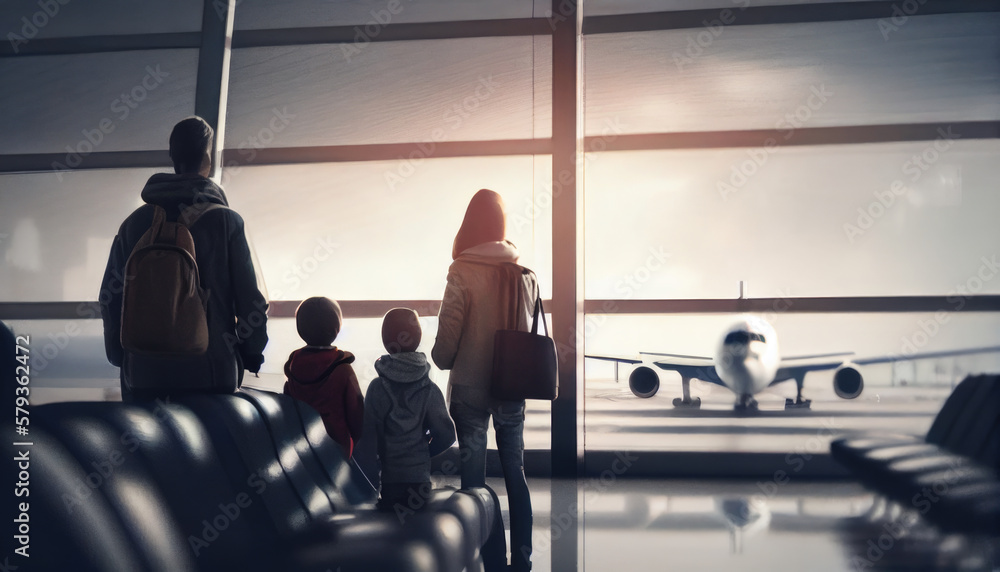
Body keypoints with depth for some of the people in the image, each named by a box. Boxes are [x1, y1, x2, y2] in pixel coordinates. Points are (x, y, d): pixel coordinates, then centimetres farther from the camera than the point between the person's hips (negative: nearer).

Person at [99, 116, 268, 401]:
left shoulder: (135, 222, 3)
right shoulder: (226, 221, -7)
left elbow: (111, 297, 6)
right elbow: (250, 298, -7)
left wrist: (120, 357, 17)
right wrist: (252, 356, 6)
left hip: (144, 375, 3)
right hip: (212, 374, -3)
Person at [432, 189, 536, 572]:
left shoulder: (462, 273, -13)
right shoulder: (525, 275, 0)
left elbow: (447, 335, -11)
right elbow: (531, 330, 5)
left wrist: (443, 361, 9)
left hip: (470, 387, -4)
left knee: (473, 478, 4)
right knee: (515, 475, 12)